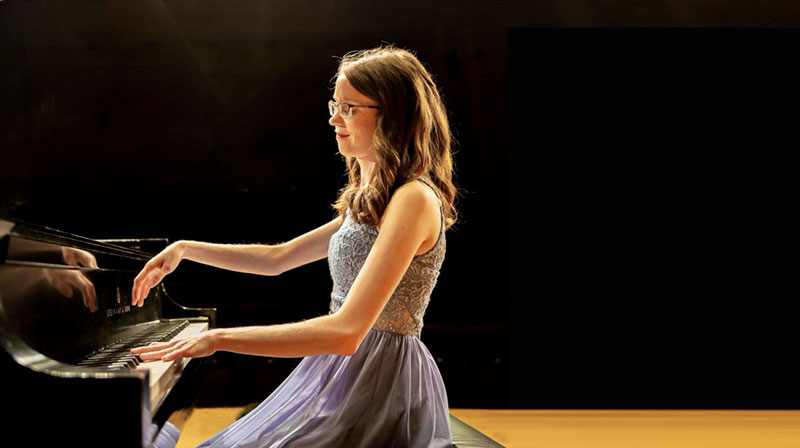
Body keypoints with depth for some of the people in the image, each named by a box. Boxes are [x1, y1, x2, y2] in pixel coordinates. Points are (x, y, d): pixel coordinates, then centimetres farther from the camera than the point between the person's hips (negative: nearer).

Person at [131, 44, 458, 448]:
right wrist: (185, 248, 17)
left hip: (380, 385, -9)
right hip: (341, 374, 9)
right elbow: (279, 257, 23)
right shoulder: (367, 201, 12)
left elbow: (345, 332, -29)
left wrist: (217, 338, -25)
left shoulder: (414, 199, -20)